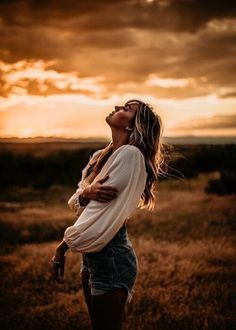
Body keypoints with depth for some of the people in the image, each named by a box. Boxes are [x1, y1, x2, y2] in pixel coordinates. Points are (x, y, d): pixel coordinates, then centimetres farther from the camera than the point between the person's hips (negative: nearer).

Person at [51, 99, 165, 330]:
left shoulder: (130, 154, -18)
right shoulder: (99, 156, 9)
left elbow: (98, 216, -20)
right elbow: (75, 203, 6)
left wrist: (62, 248, -12)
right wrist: (87, 193, -18)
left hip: (111, 257, -8)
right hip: (91, 255, 8)